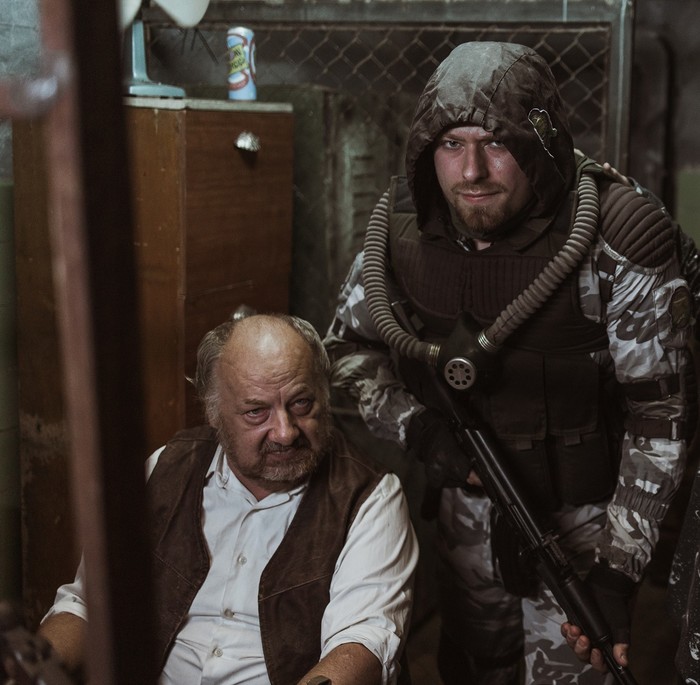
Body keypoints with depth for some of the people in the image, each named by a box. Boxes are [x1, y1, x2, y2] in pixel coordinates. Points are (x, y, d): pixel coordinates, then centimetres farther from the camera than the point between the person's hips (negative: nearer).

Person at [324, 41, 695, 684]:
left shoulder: (620, 245, -24)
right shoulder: (403, 227, -11)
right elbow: (347, 345, 2)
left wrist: (619, 563, -22)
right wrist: (415, 426, -15)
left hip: (582, 514, -4)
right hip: (465, 502, 4)